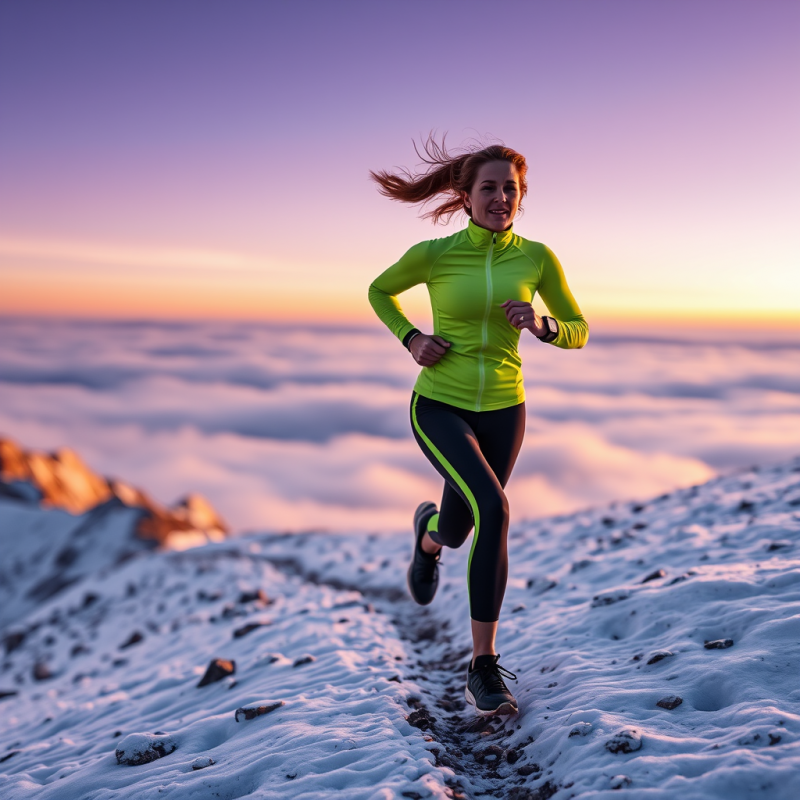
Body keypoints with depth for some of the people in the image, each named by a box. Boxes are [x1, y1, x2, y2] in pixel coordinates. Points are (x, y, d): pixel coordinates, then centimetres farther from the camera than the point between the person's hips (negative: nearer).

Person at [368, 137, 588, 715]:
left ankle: (429, 533, 48)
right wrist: (410, 339, -8)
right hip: (439, 406, -3)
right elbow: (379, 291, 9)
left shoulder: (537, 257, -5)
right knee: (492, 509, -24)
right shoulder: (434, 254, -10)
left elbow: (579, 331, 4)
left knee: (456, 531, 11)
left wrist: (542, 327, -18)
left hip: (502, 410, 3)